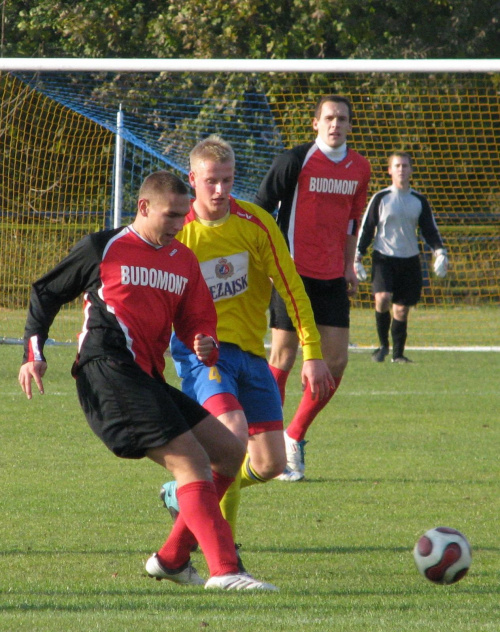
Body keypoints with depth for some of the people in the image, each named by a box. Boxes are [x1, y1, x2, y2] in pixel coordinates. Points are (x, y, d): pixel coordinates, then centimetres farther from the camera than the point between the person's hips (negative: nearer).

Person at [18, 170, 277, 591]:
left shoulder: (184, 261, 19)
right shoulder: (102, 249, 3)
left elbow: (197, 321, 21)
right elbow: (44, 294, 12)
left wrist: (205, 344, -3)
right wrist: (34, 355, 3)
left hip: (148, 381, 8)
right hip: (110, 373, -8)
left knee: (230, 453, 9)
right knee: (191, 462, -19)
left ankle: (172, 559, 12)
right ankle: (224, 570, -28)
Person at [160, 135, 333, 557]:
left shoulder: (256, 224, -3)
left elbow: (291, 287, 0)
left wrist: (313, 354, -4)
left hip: (250, 350, 4)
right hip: (202, 349, -4)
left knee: (271, 464, 4)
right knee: (233, 432, -30)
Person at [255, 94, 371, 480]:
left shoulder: (359, 168, 8)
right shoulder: (294, 161, -8)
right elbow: (260, 210, -5)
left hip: (332, 278, 5)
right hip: (293, 273, -5)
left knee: (336, 360, -1)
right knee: (283, 357, -3)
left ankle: (295, 437, 15)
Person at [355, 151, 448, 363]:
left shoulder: (419, 201, 8)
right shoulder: (380, 198, 0)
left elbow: (430, 230, 13)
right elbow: (366, 228, 3)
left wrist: (439, 251, -4)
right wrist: (357, 257, -2)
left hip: (410, 260, 3)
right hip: (384, 257, -3)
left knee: (402, 308, 2)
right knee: (383, 298, -23)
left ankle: (398, 353, 14)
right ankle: (383, 344, -4)